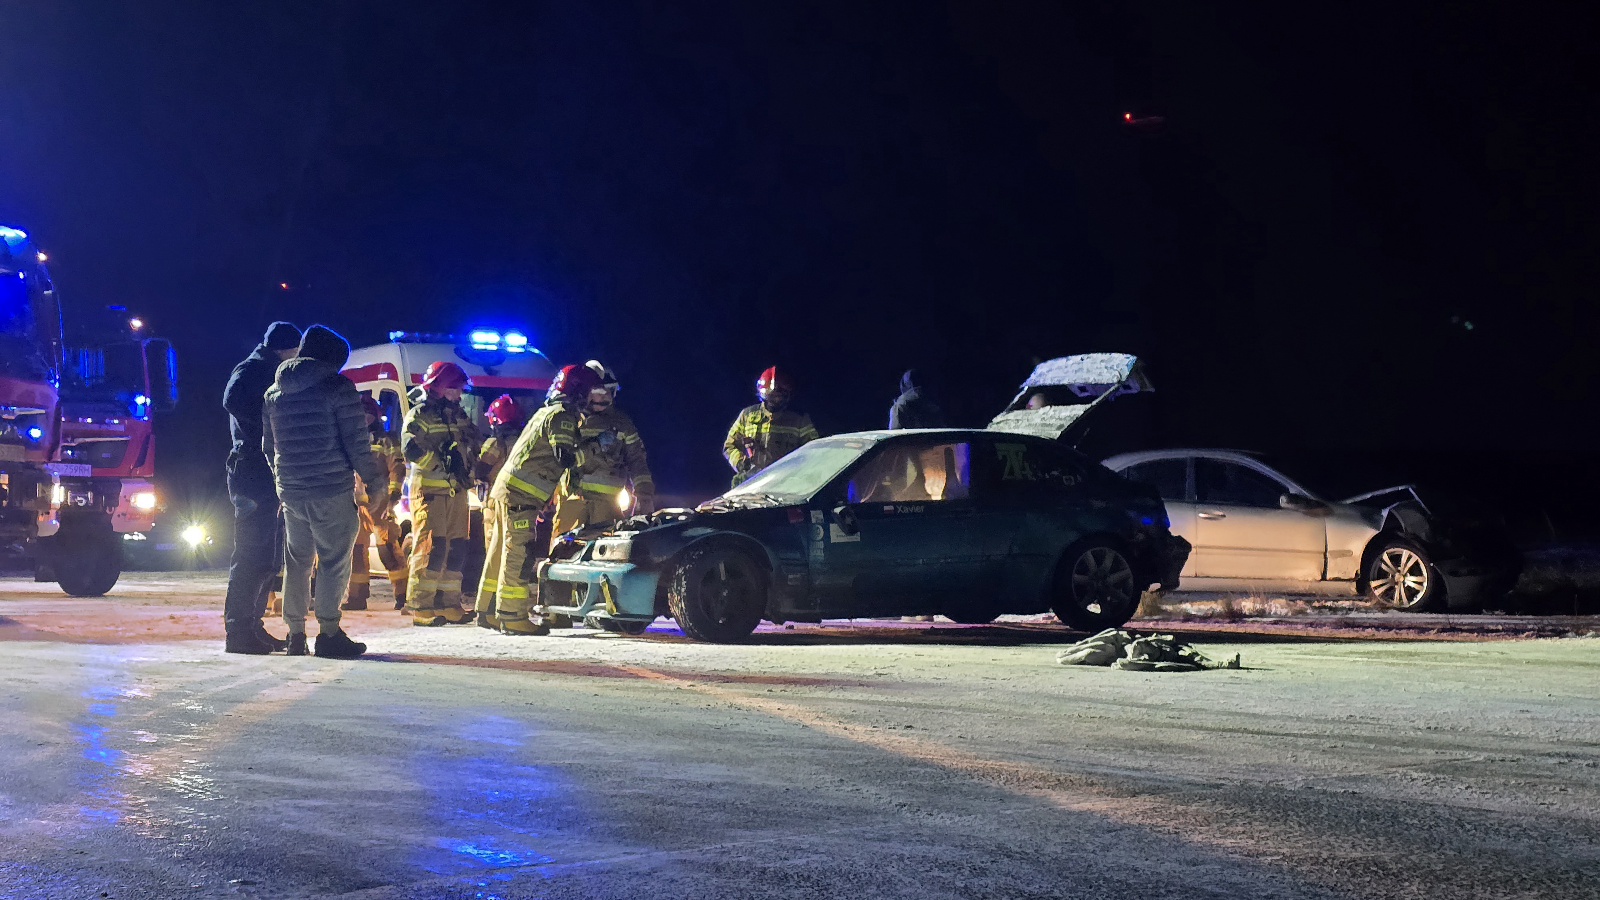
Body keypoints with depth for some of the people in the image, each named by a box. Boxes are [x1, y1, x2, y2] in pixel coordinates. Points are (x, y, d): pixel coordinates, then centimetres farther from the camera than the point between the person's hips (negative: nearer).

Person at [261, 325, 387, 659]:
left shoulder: (274, 393, 11)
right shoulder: (338, 387, -8)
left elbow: (268, 446, 17)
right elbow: (357, 444, -11)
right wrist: (376, 484, -4)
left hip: (290, 492, 6)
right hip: (333, 492, -6)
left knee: (296, 562, 13)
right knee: (335, 561, 0)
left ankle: (295, 634, 13)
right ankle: (329, 632, -4)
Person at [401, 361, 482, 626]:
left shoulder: (459, 416, 19)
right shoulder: (420, 415, -5)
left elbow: (474, 446, 27)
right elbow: (411, 450, -18)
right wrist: (443, 461, -21)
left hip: (457, 490, 8)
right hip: (429, 489, -8)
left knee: (456, 547, 7)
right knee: (431, 546, -13)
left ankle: (449, 604, 14)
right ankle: (421, 606, -12)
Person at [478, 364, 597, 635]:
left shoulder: (547, 412, 21)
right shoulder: (561, 415, -10)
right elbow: (566, 456, -20)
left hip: (505, 488, 10)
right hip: (521, 494, -10)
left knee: (501, 550, 13)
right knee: (518, 552, -11)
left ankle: (488, 609, 18)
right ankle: (513, 616, -13)